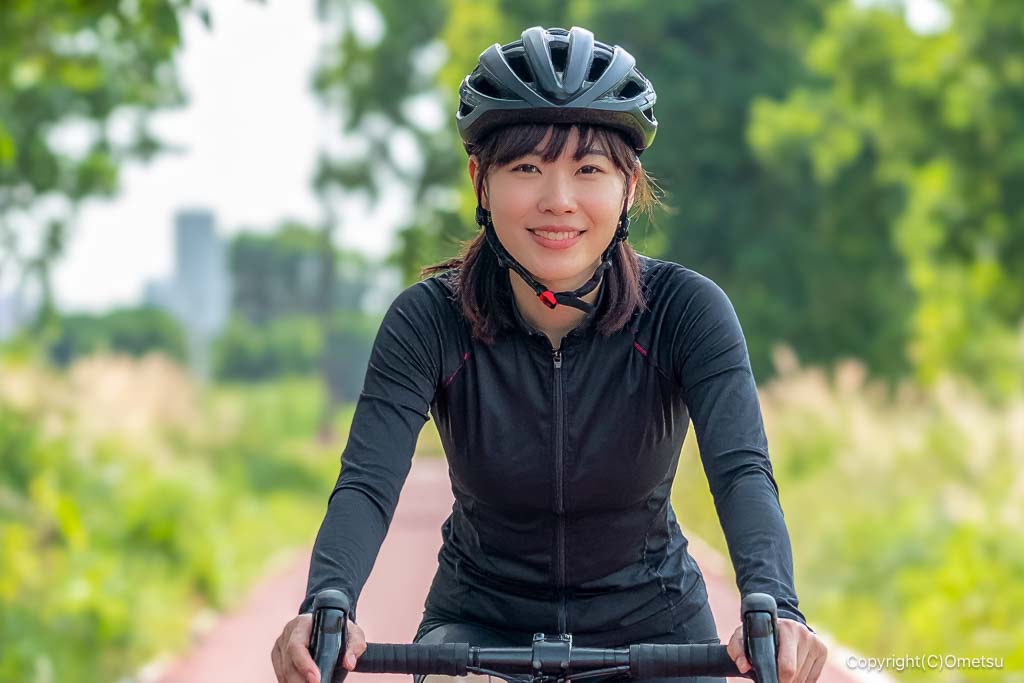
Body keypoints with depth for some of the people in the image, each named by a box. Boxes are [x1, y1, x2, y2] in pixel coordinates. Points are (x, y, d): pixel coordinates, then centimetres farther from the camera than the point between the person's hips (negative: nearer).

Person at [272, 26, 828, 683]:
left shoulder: (684, 311, -16)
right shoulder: (430, 319, -15)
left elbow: (742, 470, -28)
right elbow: (368, 481, -25)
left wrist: (772, 607, -49)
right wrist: (325, 605, -46)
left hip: (650, 624, 0)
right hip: (481, 622, 0)